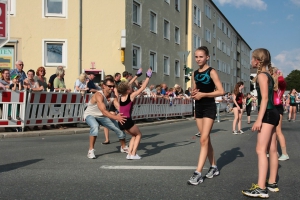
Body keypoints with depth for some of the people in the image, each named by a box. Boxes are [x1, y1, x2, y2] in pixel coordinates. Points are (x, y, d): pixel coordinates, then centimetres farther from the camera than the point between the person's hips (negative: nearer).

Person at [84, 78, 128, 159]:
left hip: (102, 117, 7)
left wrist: (123, 115, -48)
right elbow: (103, 111, -43)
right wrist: (116, 117, -56)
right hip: (90, 115, -6)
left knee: (119, 127, 4)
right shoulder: (99, 95, -33)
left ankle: (124, 147, 30)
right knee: (95, 126, -39)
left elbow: (119, 107, -26)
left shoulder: (113, 96, -12)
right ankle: (91, 150, -27)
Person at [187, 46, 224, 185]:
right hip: (198, 108, 7)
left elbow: (221, 91, -14)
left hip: (209, 108, -7)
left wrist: (203, 94, -19)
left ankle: (198, 173, -15)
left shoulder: (211, 72, -8)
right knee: (206, 139, 12)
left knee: (204, 140, -12)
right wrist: (193, 94, -3)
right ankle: (213, 167, 25)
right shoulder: (195, 73, 11)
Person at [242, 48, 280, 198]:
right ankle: (272, 183, 20)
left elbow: (265, 98, -19)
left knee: (261, 150, -14)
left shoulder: (261, 75, -10)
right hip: (272, 113, 10)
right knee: (272, 150, 12)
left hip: (267, 114, -10)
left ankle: (261, 188, -18)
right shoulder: (268, 75, 17)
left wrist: (259, 119, -23)